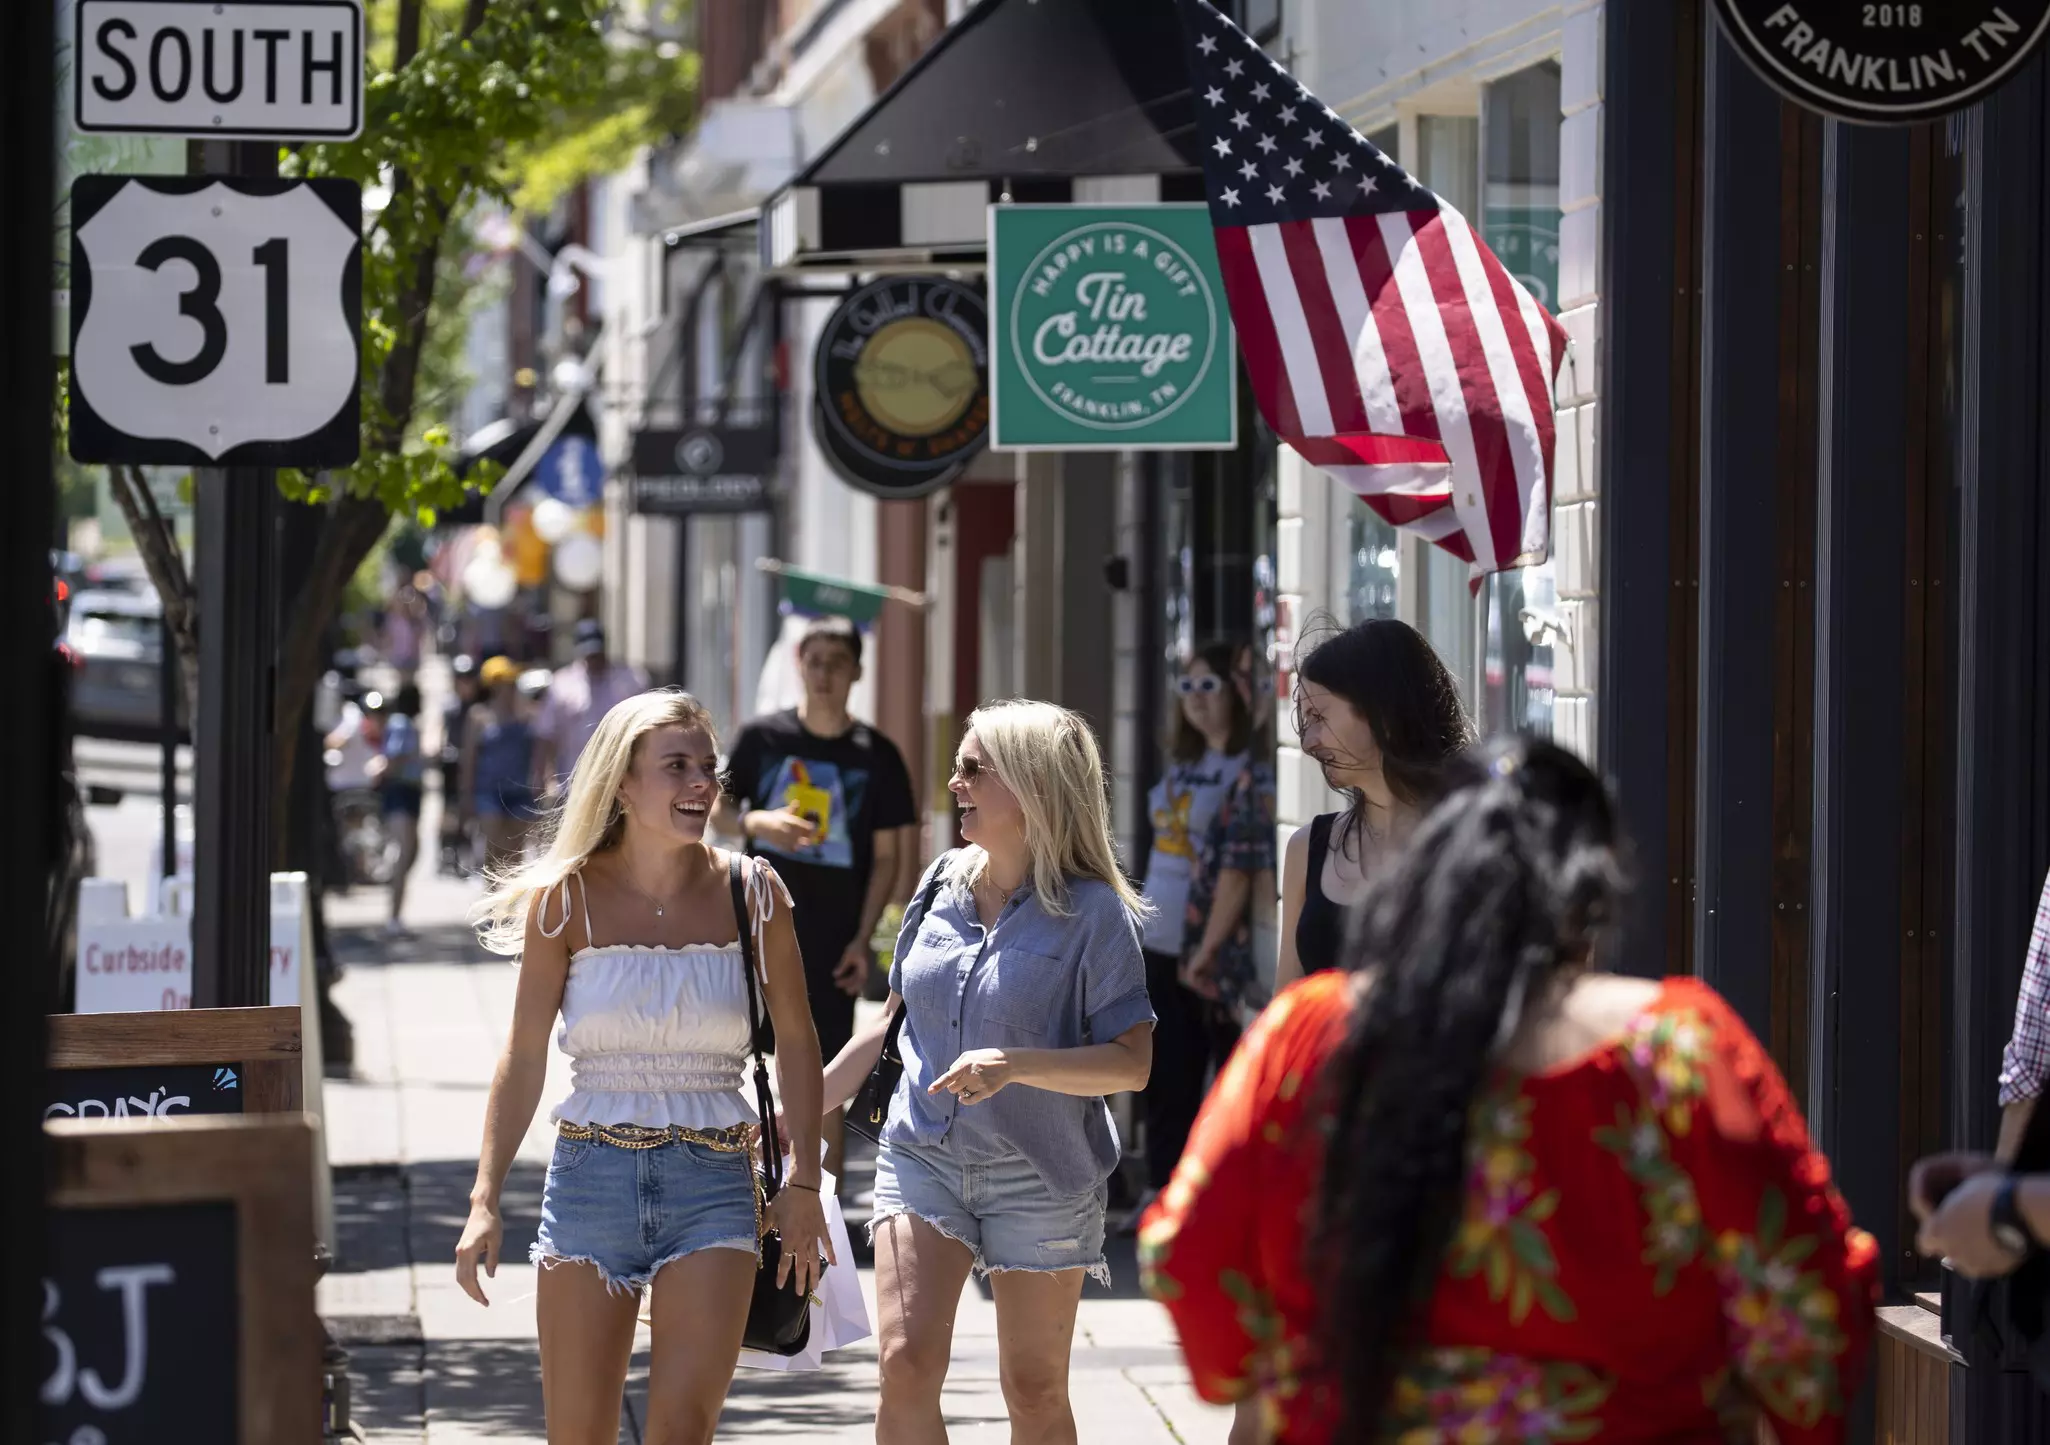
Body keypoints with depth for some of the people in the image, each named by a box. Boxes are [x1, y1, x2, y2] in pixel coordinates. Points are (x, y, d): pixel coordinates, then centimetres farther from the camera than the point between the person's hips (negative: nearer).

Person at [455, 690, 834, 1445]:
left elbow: (796, 1041, 7)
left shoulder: (750, 894, 0)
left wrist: (804, 1182, 1)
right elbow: (524, 1056, 0)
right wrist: (485, 1200, -5)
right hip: (591, 1177, 0)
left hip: (713, 1185, 0)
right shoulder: (568, 899, -2)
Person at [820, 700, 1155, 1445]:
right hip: (921, 1155, 3)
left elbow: (1132, 1062, -14)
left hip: (1040, 1174, -3)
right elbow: (895, 1018, 17)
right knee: (906, 1362, -13)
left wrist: (1014, 1065, -28)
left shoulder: (1092, 911, -10)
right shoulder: (942, 885, 5)